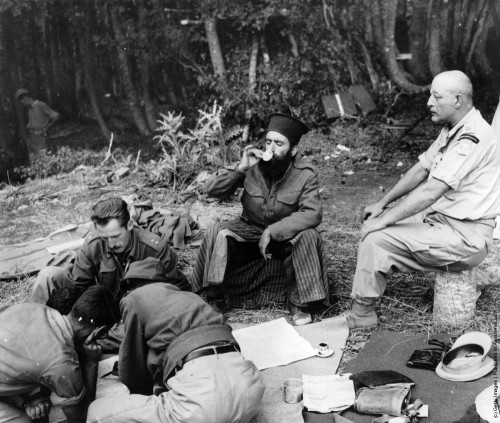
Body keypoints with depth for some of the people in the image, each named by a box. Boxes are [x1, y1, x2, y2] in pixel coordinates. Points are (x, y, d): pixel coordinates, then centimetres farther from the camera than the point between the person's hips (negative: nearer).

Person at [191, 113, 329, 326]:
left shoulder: (305, 174, -16)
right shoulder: (253, 166, -13)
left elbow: (312, 213, -27)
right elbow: (211, 189, -15)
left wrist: (272, 231, -34)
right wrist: (240, 168, -30)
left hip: (286, 236, -1)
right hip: (249, 231, 1)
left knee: (307, 236, -32)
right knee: (217, 233, -25)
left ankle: (299, 303, -12)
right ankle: (212, 297, -7)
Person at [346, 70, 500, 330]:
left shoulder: (472, 138, -23)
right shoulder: (452, 130, 9)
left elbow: (430, 192, -28)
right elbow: (421, 170, 13)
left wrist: (384, 219, -22)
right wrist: (382, 204, 8)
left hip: (465, 237, -10)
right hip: (440, 218, 10)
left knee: (376, 238, -18)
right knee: (377, 224, 8)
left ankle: (361, 314, -2)